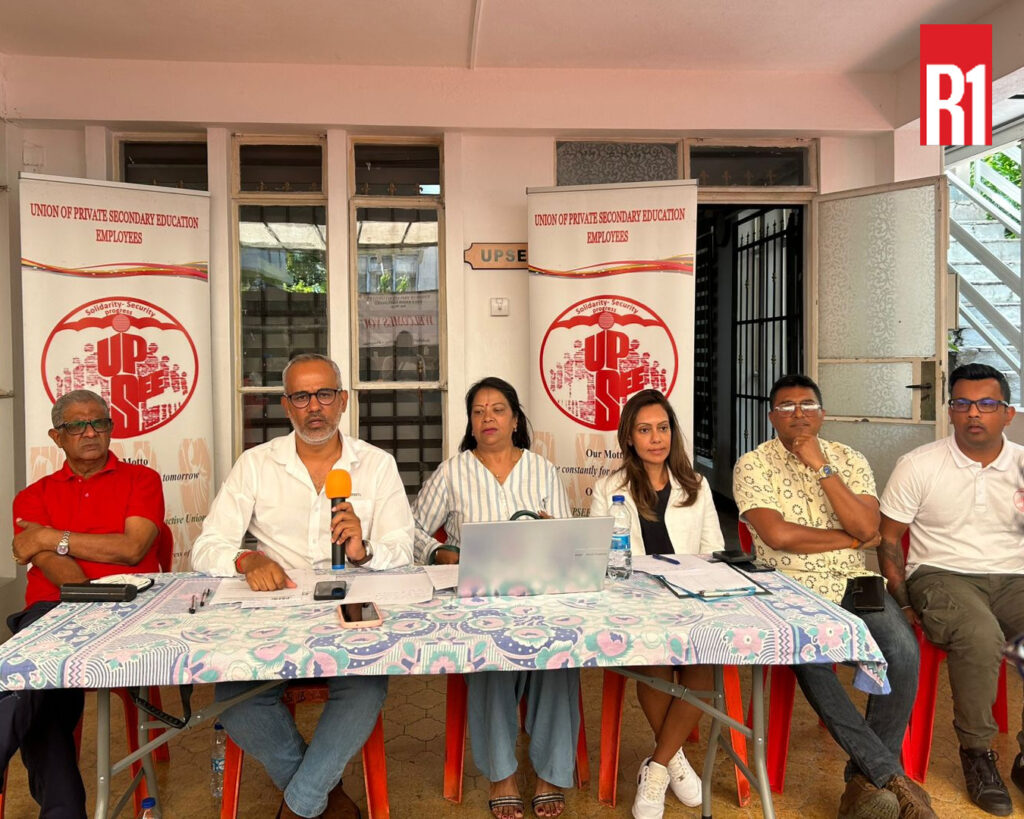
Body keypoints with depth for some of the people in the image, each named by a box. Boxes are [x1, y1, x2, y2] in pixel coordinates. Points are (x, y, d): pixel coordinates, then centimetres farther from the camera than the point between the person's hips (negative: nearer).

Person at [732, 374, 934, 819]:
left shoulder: (849, 460, 9)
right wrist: (851, 538, -4)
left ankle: (867, 776, -7)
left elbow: (868, 528, -7)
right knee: (809, 658, -32)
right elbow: (778, 535, -14)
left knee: (903, 650, -24)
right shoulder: (753, 464, -1)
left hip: (853, 581, 3)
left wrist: (820, 465, -12)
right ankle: (891, 775, -17)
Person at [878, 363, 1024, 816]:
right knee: (980, 635, -35)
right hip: (942, 575, -3)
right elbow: (889, 538, 2)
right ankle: (976, 753, -10)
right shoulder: (919, 466, 0)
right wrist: (903, 604, -7)